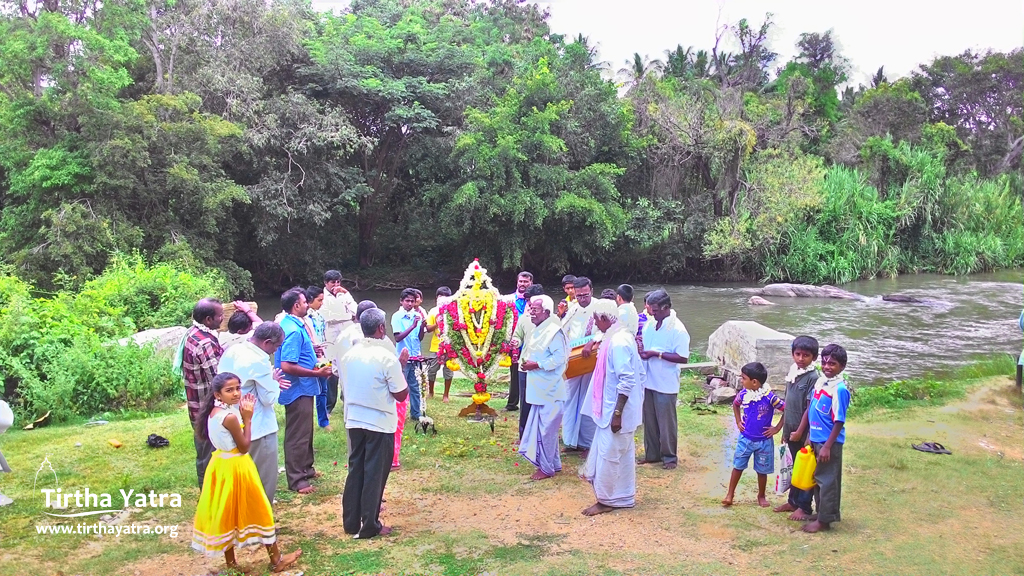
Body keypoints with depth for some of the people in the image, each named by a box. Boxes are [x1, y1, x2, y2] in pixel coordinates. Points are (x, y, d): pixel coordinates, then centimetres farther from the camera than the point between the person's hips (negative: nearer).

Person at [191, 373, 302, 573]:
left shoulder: (215, 411, 3)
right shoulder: (230, 416, -25)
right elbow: (244, 446, -17)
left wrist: (243, 415, 0)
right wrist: (247, 418, -14)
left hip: (221, 465, 9)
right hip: (234, 467, -9)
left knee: (226, 512, 16)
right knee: (256, 510, 5)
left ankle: (230, 561, 28)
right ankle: (276, 559, 18)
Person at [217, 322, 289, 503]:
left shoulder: (231, 352, 3)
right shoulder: (259, 360, -23)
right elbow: (270, 398, -18)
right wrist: (274, 382, 0)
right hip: (258, 428, -9)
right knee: (264, 481, 4)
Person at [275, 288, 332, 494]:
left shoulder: (289, 324, 7)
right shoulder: (294, 330, -25)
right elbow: (287, 366, -30)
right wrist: (317, 373, -22)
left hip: (302, 389, 11)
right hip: (298, 390, -11)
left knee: (305, 431, 22)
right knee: (298, 435, 0)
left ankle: (305, 468, 36)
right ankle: (296, 480, 10)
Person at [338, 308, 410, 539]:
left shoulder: (348, 356, -2)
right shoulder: (387, 358, -18)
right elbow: (401, 395, -12)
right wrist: (401, 365, -2)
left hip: (354, 421, 5)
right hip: (380, 424, -5)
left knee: (355, 471, 16)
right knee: (375, 474, 6)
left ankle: (351, 522, 25)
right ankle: (370, 526, 15)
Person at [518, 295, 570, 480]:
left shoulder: (554, 331, -17)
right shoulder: (539, 331, 13)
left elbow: (559, 357, -23)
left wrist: (536, 365, -21)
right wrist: (527, 362, 8)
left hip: (550, 390, -10)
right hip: (540, 389, 10)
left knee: (546, 429, -2)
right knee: (541, 428, 15)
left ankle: (547, 468, 9)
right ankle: (553, 464, 27)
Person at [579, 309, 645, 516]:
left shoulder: (618, 342, -23)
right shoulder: (622, 336, 8)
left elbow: (627, 381, -26)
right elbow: (636, 373, 14)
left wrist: (617, 413, -23)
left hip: (615, 410, -10)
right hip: (613, 408, 10)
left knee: (609, 455, 3)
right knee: (622, 455, 18)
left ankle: (607, 500, 16)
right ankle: (624, 497, 29)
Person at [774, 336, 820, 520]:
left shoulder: (813, 377, -17)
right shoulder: (793, 371, 6)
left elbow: (810, 409, -18)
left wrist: (800, 432, -17)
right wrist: (785, 429, 14)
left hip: (804, 433, -7)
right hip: (792, 430, 7)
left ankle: (804, 507, 18)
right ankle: (793, 501, 32)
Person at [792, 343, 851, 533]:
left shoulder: (840, 389, -19)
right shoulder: (820, 381, 4)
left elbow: (839, 422, -19)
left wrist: (827, 446, -19)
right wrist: (809, 436, 16)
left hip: (829, 442, -8)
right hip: (816, 439, 8)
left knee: (827, 480, 3)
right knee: (817, 479, 18)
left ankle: (824, 520, 14)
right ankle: (821, 512, 32)